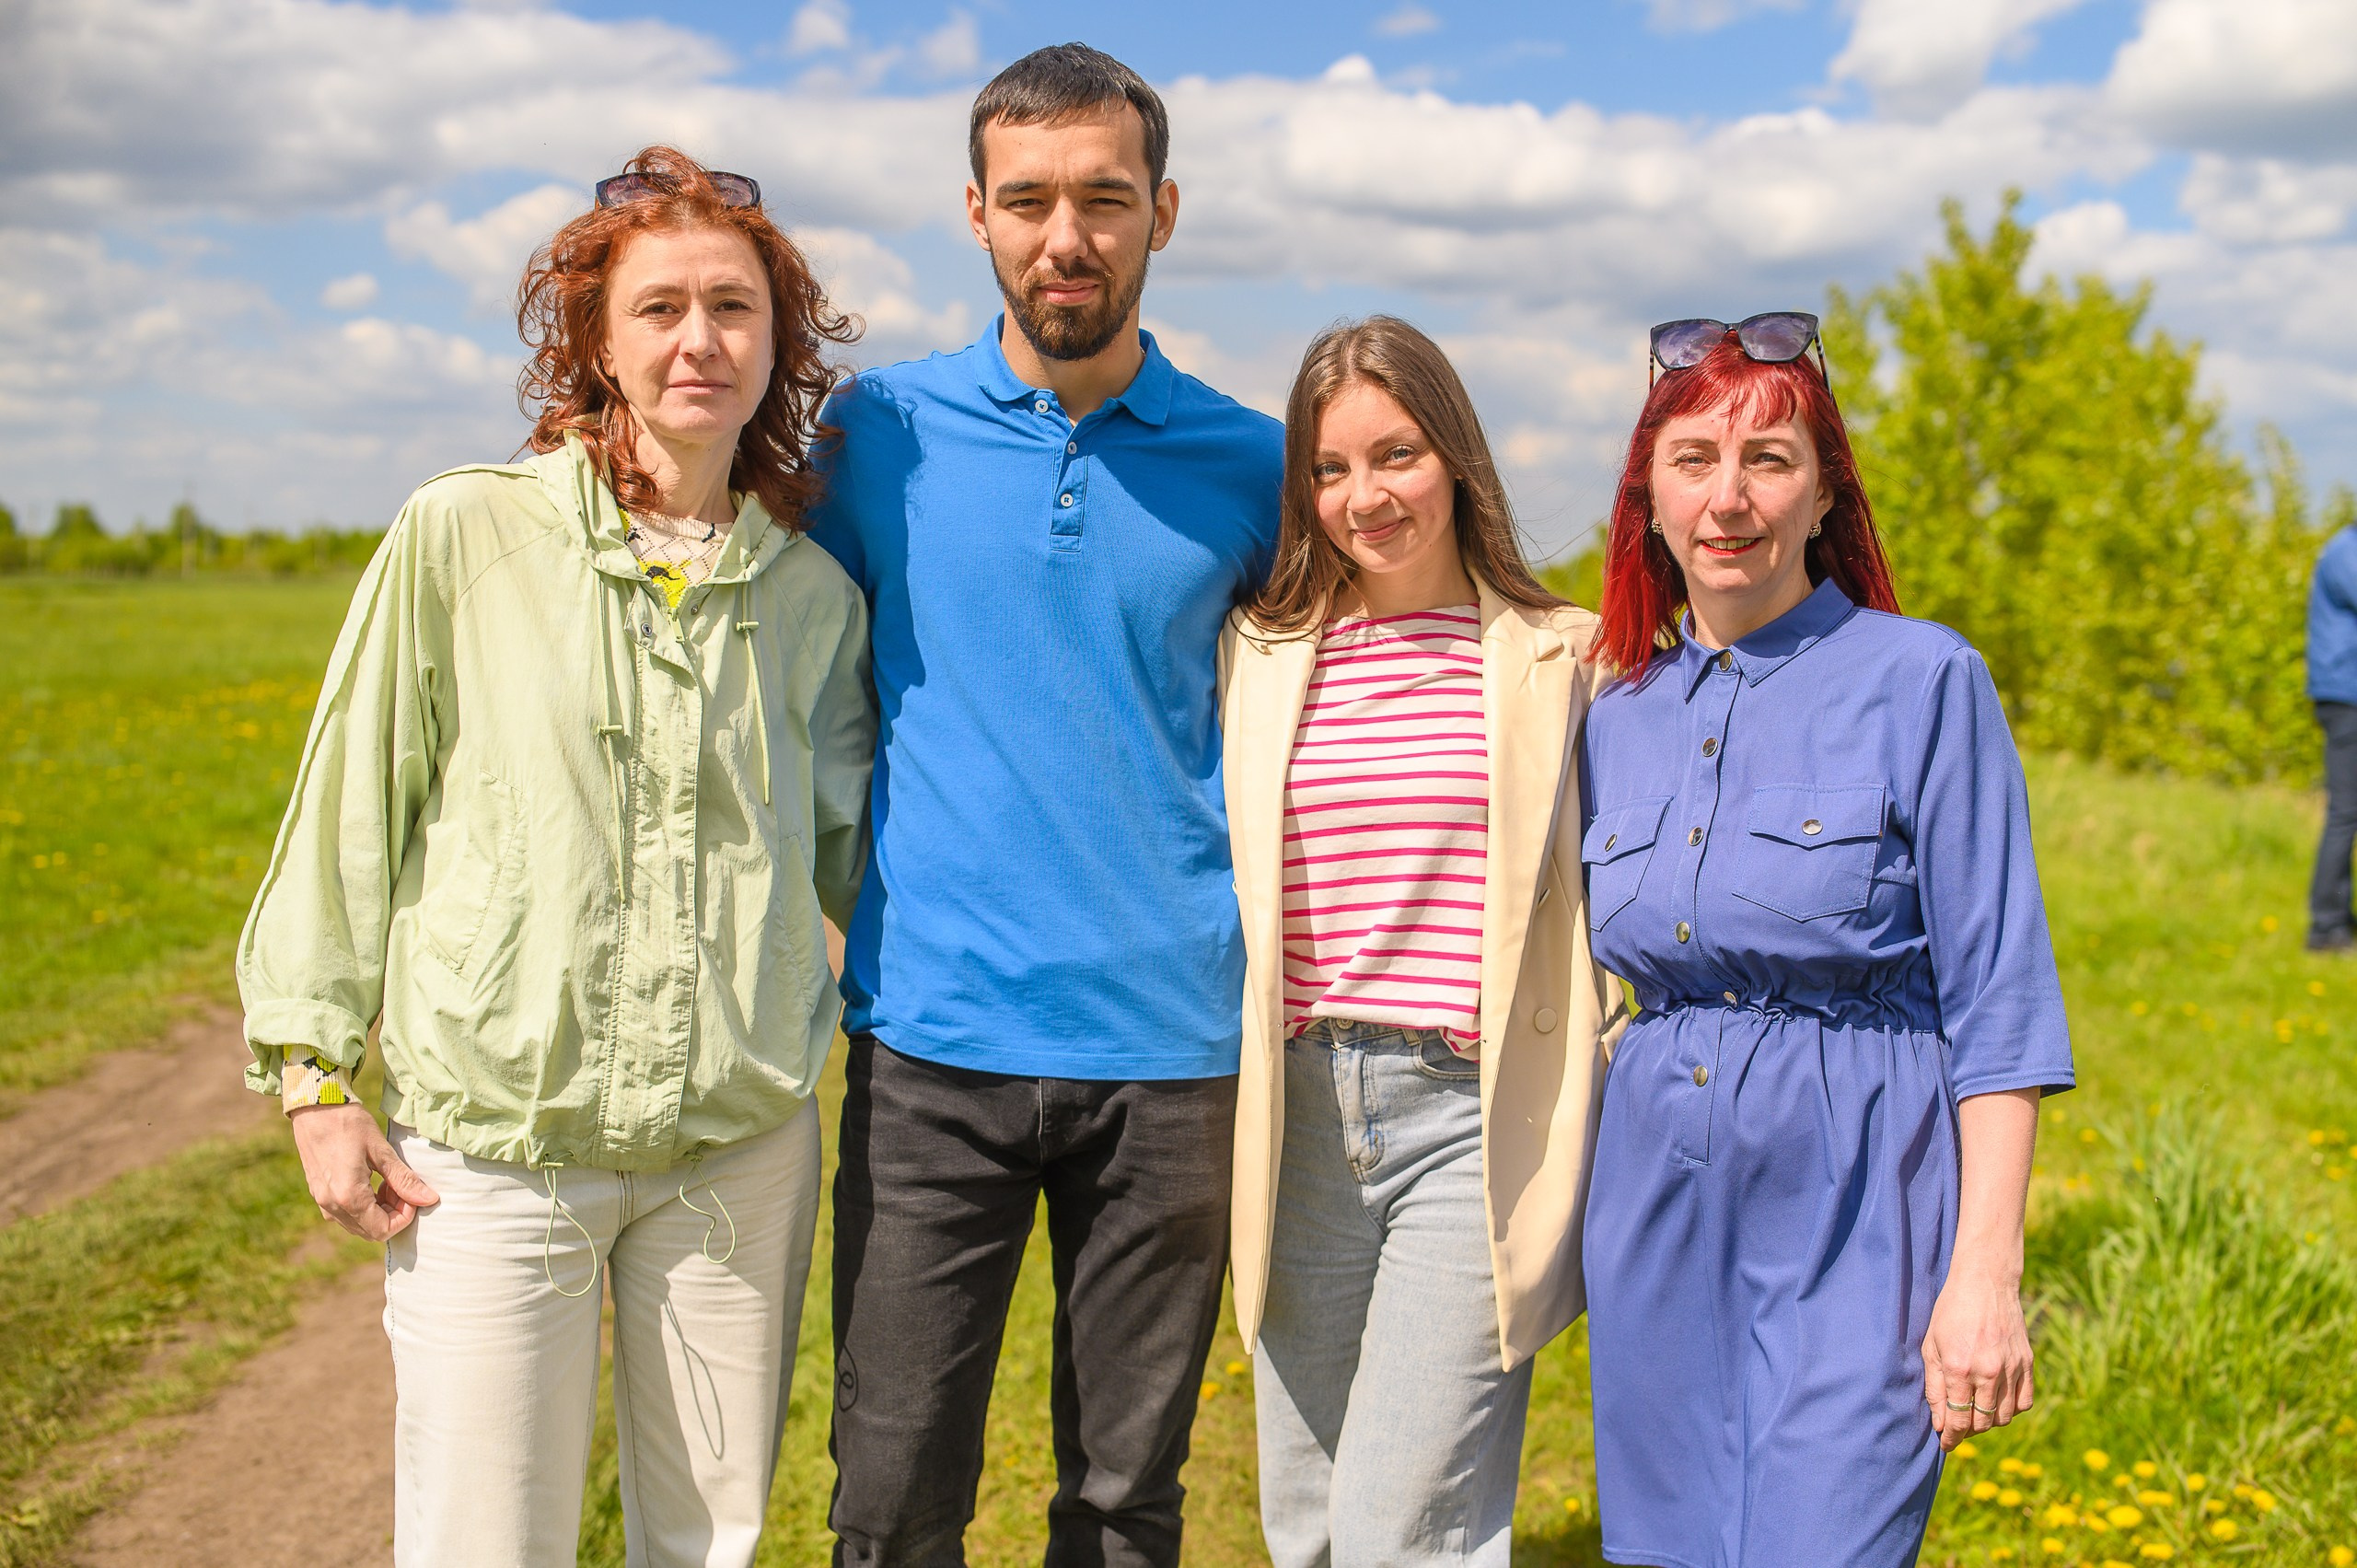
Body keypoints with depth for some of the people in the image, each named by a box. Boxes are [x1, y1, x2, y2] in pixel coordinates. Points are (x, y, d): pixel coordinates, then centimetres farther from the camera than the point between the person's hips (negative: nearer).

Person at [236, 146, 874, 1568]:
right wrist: (316, 1076, 0)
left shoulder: (815, 594, 4)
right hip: (495, 1143, -2)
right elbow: (351, 805, 1)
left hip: (743, 1141, 3)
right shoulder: (465, 539, -4)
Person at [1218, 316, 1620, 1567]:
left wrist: (1616, 1133, 2)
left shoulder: (1561, 661, 2)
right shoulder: (1257, 658, 9)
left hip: (1475, 1118, -3)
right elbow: (1215, 884, 15)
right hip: (1303, 1119, 4)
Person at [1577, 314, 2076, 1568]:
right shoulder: (1618, 716, 8)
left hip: (1854, 1204, -5)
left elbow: (1997, 1000, -7)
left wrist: (1985, 1271, -13)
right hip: (1658, 1209, 5)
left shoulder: (1922, 681, -6)